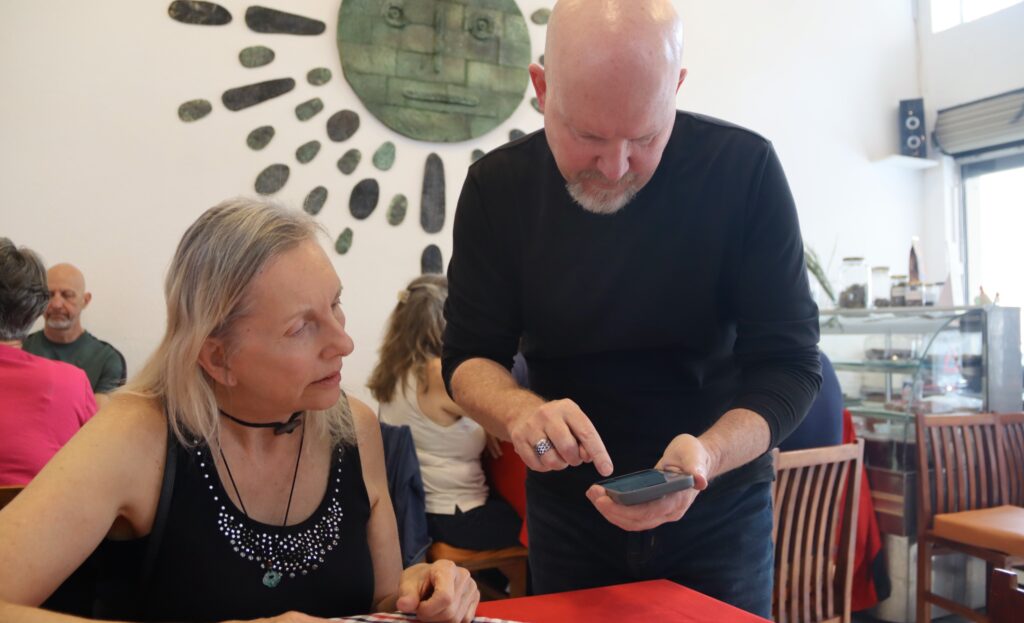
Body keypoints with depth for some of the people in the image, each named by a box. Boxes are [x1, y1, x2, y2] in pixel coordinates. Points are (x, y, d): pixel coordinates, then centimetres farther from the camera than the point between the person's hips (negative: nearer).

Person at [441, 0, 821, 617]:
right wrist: (520, 410, -31)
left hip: (719, 504, -1)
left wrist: (708, 455, -36)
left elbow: (787, 363, -16)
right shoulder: (497, 186, -12)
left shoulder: (745, 168, -18)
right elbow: (469, 357, -8)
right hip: (567, 506, 2)